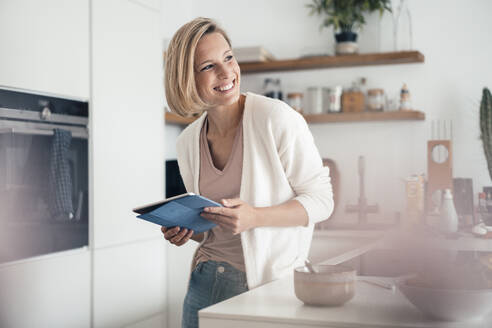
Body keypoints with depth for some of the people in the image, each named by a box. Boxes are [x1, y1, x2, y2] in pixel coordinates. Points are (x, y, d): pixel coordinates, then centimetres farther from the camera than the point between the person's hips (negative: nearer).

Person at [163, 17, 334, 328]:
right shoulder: (188, 143, 4)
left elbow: (321, 200, -11)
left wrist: (255, 217, -24)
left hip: (271, 285, -4)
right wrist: (187, 231, -6)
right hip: (207, 281, 5)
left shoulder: (277, 118, -14)